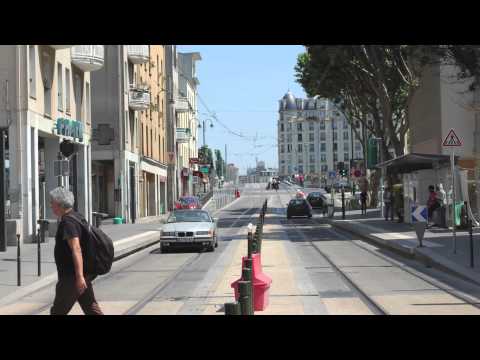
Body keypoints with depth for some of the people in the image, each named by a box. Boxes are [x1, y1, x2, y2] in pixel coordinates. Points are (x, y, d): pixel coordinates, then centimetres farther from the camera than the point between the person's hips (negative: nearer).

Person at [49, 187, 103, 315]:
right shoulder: (77, 217, 13)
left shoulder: (68, 222, -18)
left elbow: (76, 249, -29)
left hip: (71, 276, -10)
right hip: (84, 273, 10)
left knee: (58, 311, 0)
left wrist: (79, 276, -36)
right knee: (91, 308, 9)